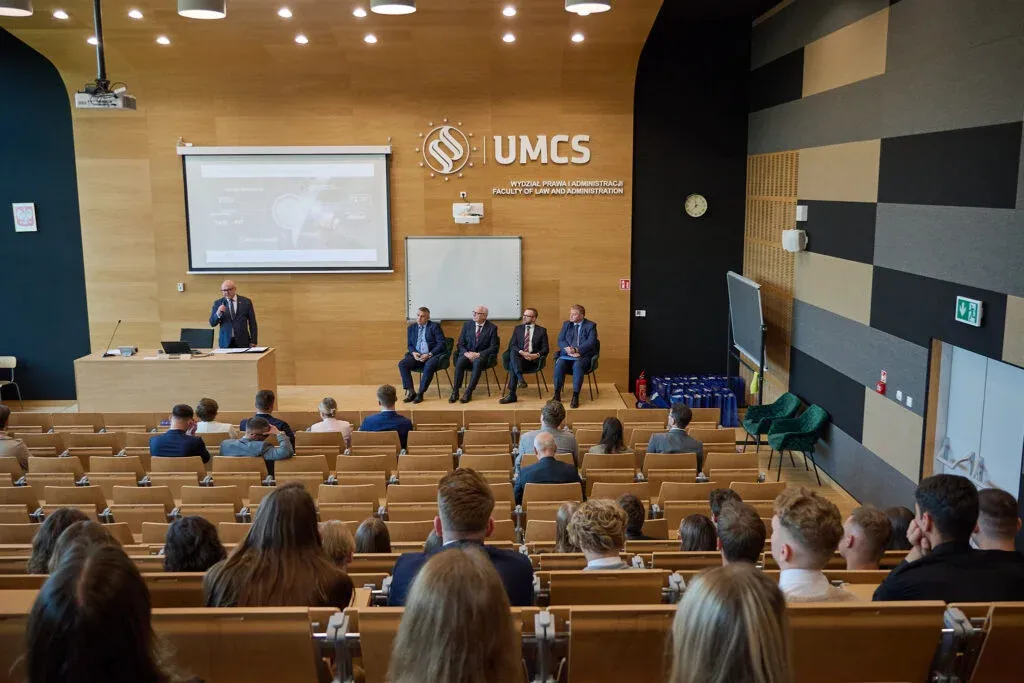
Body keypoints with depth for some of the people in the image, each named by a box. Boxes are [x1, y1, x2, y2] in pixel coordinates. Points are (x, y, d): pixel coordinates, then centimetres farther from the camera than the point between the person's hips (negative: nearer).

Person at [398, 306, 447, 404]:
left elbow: (441, 344, -5)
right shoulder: (411, 328, 16)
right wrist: (414, 353, -6)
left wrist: (429, 354, -17)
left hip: (432, 355, -4)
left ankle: (420, 394, -25)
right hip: (417, 355, 5)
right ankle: (410, 392, -17)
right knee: (402, 364, -22)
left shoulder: (435, 326, 1)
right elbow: (409, 345, 18)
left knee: (429, 366, -37)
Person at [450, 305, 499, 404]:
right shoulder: (467, 324, 7)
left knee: (477, 362, -37)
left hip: (482, 355, -2)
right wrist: (466, 353, -14)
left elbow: (493, 347, -5)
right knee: (460, 362, -31)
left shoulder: (492, 327, -1)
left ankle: (468, 393, -34)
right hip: (467, 353, 2)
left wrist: (478, 354, -17)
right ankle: (455, 392, -27)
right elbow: (461, 344, 7)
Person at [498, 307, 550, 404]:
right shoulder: (518, 328, 18)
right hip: (519, 358, 3)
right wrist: (521, 352, -14)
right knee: (513, 353, -36)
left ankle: (512, 394, -37)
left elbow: (545, 349, 5)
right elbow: (511, 345, 7)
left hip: (533, 360, -2)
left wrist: (537, 355, -17)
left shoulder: (542, 330, 12)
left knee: (512, 365, -34)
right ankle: (520, 379, -47)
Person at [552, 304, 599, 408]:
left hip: (583, 356, -3)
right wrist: (568, 350, -13)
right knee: (559, 364, -30)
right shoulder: (566, 324, 18)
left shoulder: (590, 325, 6)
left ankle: (575, 396, -35)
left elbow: (591, 342, -8)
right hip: (567, 355, 3)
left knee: (578, 365, -36)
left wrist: (576, 350, -20)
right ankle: (557, 394, -25)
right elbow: (560, 341, 8)